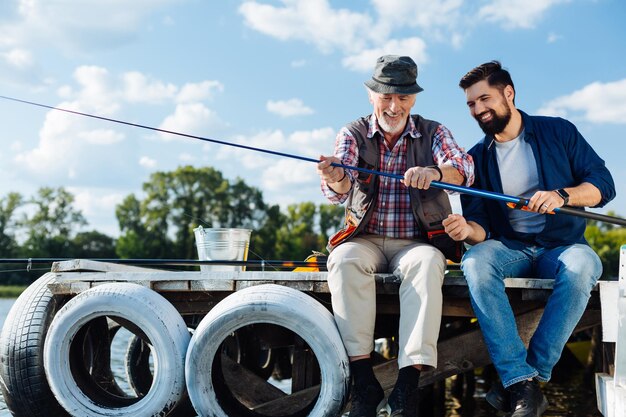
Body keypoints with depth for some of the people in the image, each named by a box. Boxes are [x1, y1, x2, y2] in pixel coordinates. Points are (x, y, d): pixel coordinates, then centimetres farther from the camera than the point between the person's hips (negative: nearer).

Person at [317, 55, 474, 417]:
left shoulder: (433, 133, 5)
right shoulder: (353, 135, 5)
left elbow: (464, 169, -14)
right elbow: (342, 190, -12)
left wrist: (435, 172, -38)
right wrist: (335, 179, -38)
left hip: (415, 241, -1)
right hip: (366, 240, 1)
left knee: (427, 262, -34)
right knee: (344, 259, -32)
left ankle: (408, 387, -37)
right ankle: (364, 384, -33)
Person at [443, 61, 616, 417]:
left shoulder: (558, 132, 4)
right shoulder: (478, 157, 8)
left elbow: (604, 184, -1)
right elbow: (482, 225, 3)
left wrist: (562, 195, -20)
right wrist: (469, 230, -21)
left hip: (563, 245, -1)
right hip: (509, 248, 2)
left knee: (582, 266, -36)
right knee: (475, 260, -32)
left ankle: (534, 373, -29)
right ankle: (522, 384, -37)